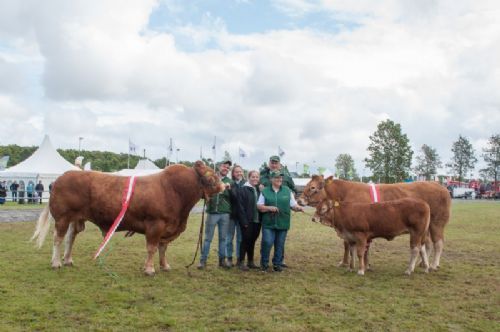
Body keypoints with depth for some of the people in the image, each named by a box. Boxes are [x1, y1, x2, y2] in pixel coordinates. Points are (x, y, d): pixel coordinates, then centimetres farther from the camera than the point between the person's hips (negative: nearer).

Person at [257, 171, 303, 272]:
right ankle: (264, 263, 9)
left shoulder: (287, 191, 8)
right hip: (268, 223, -2)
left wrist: (298, 207, -14)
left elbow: (293, 205, 8)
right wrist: (269, 208, -14)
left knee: (280, 245, 7)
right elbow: (259, 206, 3)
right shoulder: (265, 191, 4)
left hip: (283, 223, 2)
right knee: (267, 243, -10)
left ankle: (277, 264, 23)